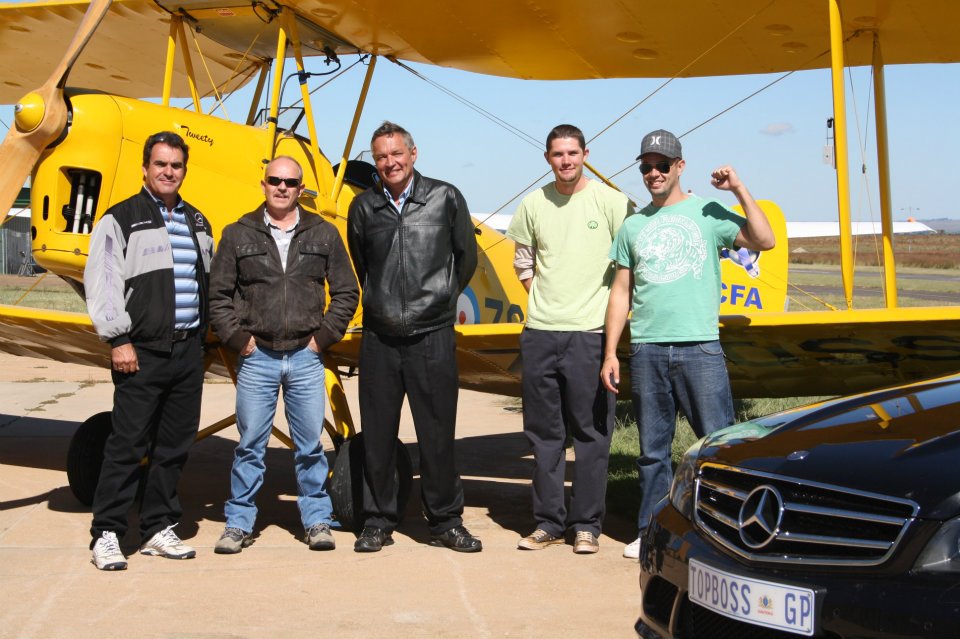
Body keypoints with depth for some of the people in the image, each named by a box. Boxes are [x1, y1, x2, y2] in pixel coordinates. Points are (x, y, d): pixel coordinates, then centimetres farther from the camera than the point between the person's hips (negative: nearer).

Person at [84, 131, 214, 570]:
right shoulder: (121, 219, -2)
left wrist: (202, 334, 15)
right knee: (127, 445, -5)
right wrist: (118, 340, -13)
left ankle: (159, 529, 19)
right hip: (143, 352, -6)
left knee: (175, 445, 9)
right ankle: (106, 534, 3)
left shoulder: (196, 222, 17)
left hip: (188, 351, 6)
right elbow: (102, 283, -8)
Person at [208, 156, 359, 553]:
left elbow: (345, 292, 11)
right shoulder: (239, 234, 5)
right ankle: (239, 523, 14)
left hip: (306, 358, 1)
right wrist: (237, 337, -2)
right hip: (256, 358, -1)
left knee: (310, 445, 6)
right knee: (250, 445, 5)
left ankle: (317, 520, 16)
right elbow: (218, 294, 6)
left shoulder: (323, 234, 8)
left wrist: (323, 336, 2)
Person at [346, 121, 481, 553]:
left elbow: (466, 256, 12)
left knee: (438, 433, 4)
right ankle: (378, 521, 18)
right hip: (380, 337, 2)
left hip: (433, 335, -2)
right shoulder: (364, 207, 6)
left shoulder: (445, 198, 1)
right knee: (378, 433, 6)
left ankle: (445, 521, 16)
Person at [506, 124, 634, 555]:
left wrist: (612, 308, -3)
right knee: (544, 433, 9)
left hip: (589, 332, -4)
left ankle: (586, 525, 10)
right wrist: (540, 297, 10)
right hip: (539, 332, 4)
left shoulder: (610, 201, -3)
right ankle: (548, 522, 19)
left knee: (591, 433, 0)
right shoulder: (534, 204, 8)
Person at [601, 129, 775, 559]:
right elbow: (621, 292, 14)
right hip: (646, 350, 3)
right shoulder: (633, 226, 15)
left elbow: (764, 241, -7)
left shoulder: (707, 213, 5)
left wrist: (739, 190, -10)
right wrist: (610, 353, 9)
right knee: (652, 447, 9)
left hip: (699, 346, -3)